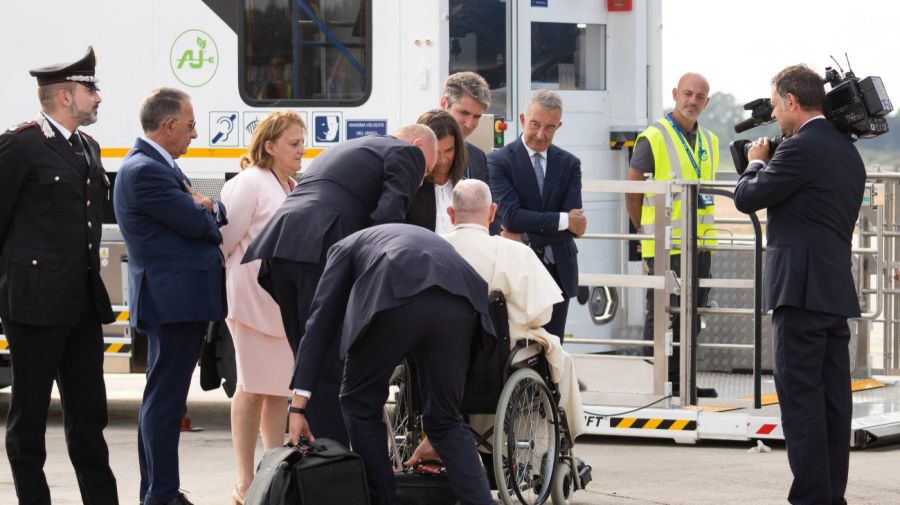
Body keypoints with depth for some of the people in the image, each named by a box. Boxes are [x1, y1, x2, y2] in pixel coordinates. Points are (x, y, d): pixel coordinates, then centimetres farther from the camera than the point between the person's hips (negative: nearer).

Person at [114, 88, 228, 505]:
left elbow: (208, 216, 17)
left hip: (180, 299, 11)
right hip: (173, 298, -11)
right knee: (165, 400, -7)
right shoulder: (144, 170, -16)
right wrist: (206, 215, 5)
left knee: (162, 400, 16)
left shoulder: (160, 166, 17)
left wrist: (208, 208, -5)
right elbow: (194, 224, -17)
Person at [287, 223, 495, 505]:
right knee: (446, 420, 20)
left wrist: (299, 402, 17)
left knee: (361, 403, 21)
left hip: (395, 296, -4)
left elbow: (321, 322, 21)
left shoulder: (347, 247, 36)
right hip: (461, 300, 4)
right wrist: (433, 439, 53)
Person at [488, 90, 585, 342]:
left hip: (558, 271, 4)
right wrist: (563, 221, -15)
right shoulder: (499, 160, -4)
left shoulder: (569, 164, 8)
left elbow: (575, 222, -4)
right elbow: (510, 216, -16)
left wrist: (527, 238, -15)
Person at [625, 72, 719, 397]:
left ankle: (680, 380, 18)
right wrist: (649, 233, 0)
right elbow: (632, 192, -4)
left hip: (700, 245, 7)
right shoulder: (653, 139, -7)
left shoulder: (710, 142, 13)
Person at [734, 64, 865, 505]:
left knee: (800, 398, -7)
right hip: (838, 290, 9)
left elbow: (747, 198, -6)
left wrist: (757, 162, 11)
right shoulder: (847, 152, 16)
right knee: (833, 399, 10)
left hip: (801, 288, -9)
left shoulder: (800, 148, -13)